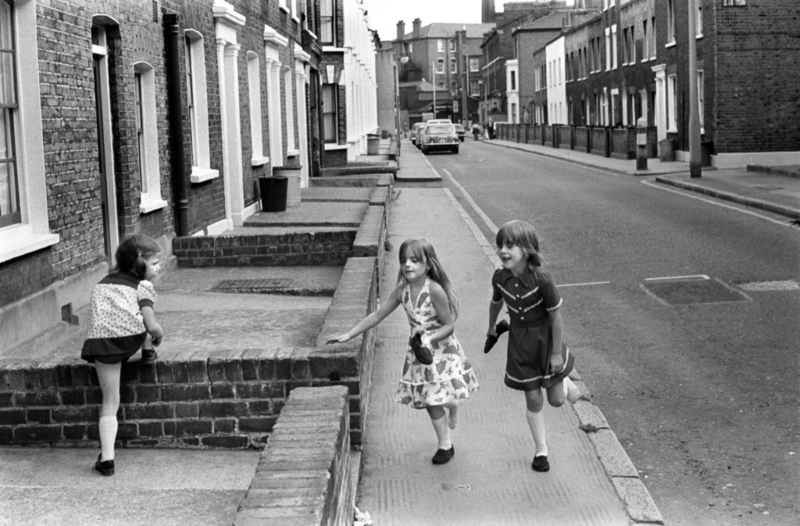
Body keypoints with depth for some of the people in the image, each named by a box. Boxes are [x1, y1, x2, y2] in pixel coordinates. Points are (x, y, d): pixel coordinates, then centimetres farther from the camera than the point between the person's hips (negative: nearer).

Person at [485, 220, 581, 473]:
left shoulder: (541, 280, -28)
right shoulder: (500, 278, -15)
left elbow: (555, 316, -19)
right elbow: (496, 303, 7)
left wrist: (557, 352, -13)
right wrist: (492, 329, 22)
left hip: (544, 337, -3)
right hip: (520, 341, 3)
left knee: (556, 399, 7)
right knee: (533, 399, 8)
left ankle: (563, 380, 42)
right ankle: (541, 450, 23)